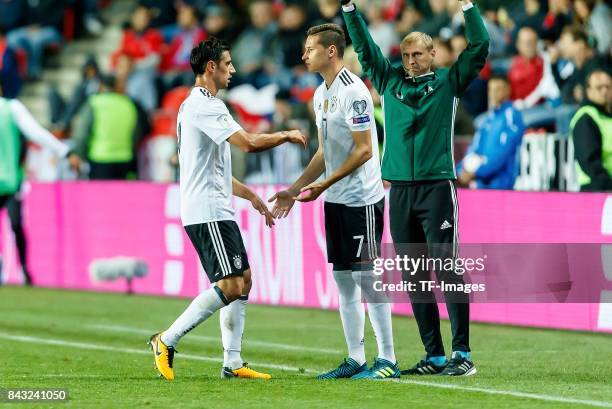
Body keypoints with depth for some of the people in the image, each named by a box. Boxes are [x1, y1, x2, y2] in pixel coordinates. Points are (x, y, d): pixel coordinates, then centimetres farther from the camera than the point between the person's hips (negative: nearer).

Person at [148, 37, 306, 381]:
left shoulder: (197, 106, 20)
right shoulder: (206, 106, -14)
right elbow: (248, 143, -24)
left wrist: (251, 196, 26)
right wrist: (286, 136, -8)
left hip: (217, 211, 11)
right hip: (208, 213, -11)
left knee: (243, 280, 10)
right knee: (231, 286, -13)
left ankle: (233, 362, 10)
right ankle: (167, 341, -9)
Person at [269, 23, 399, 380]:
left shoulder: (353, 91, -15)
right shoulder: (321, 95, 13)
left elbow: (364, 150, -17)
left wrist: (324, 184, -19)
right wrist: (295, 190, 17)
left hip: (362, 199, -9)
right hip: (335, 200, 9)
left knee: (366, 276, -8)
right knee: (343, 278, 9)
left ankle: (388, 360, -4)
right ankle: (356, 359, 13)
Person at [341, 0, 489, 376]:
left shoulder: (448, 82, 6)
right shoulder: (390, 81, 14)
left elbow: (479, 47, -1)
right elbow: (365, 48, 15)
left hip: (437, 186, -4)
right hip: (399, 189, 4)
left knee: (446, 268, -9)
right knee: (414, 277, 5)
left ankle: (462, 354, -10)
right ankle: (434, 356, 9)